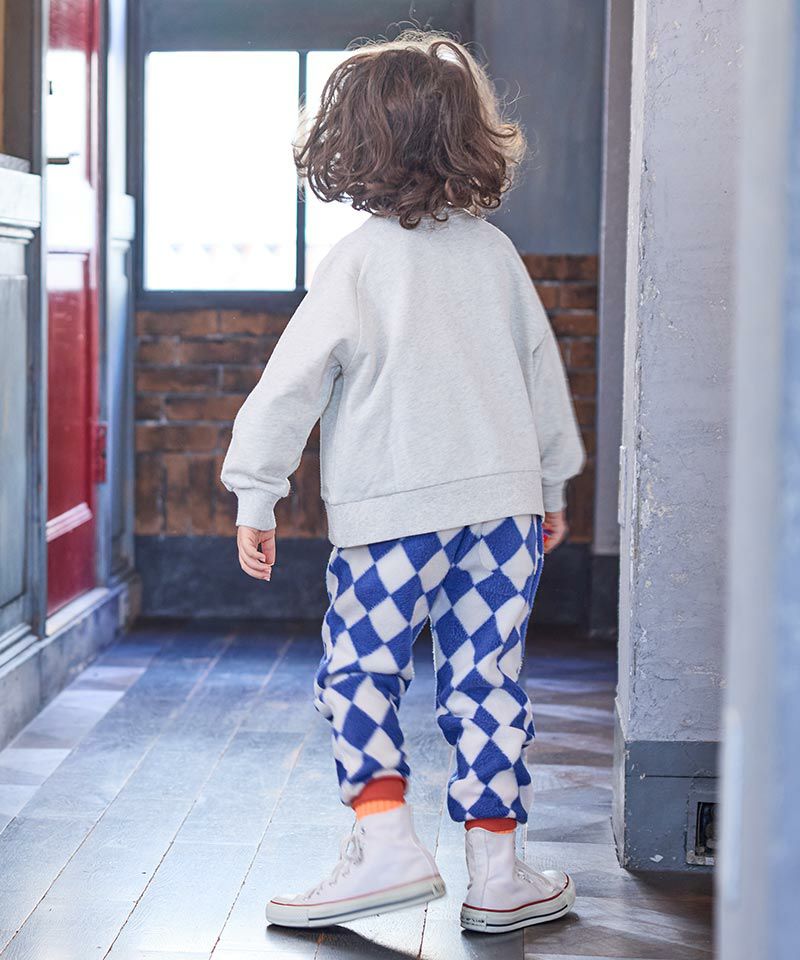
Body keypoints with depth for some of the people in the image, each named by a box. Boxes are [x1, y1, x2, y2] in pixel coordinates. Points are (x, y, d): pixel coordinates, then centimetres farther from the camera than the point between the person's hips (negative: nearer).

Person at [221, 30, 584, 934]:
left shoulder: (356, 260, -6)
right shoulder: (495, 252, 7)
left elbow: (292, 382, -8)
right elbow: (542, 373, 14)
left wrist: (255, 495, -2)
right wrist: (553, 483, 25)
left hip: (393, 507, -4)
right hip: (503, 497, 4)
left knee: (358, 675, 8)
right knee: (485, 683, 7)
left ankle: (387, 842, -3)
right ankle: (495, 873, 11)